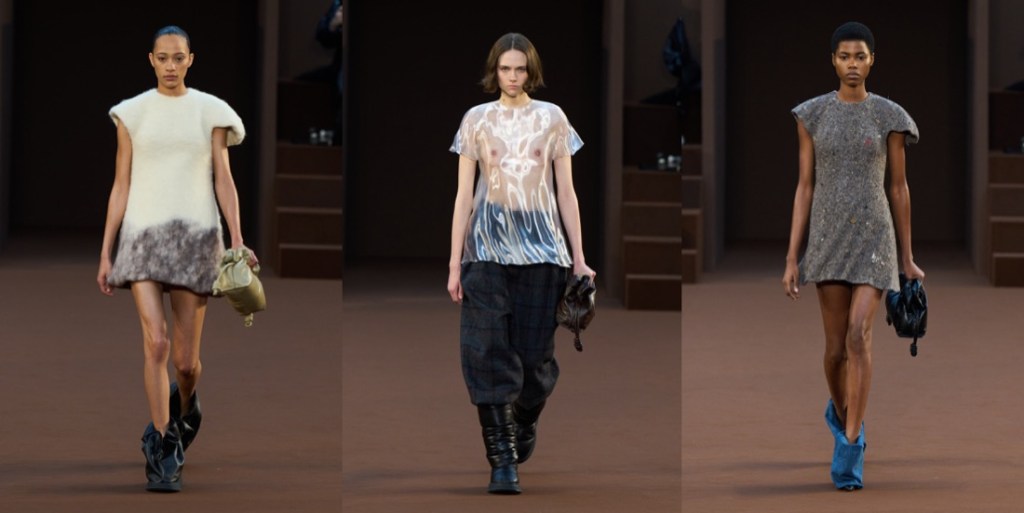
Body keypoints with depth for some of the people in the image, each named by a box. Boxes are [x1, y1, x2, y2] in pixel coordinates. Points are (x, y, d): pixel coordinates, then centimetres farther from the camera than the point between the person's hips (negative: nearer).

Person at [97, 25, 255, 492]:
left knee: (186, 359, 2)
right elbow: (121, 186, 9)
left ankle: (185, 407, 37)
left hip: (194, 238, 0)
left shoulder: (209, 112, 7)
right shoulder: (133, 114, 8)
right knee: (155, 341, -17)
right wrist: (105, 253, 5)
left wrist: (237, 239, -8)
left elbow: (223, 179, 5)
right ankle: (164, 451, -11)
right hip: (144, 235, 0)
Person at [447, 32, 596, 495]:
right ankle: (502, 461, -9)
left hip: (541, 244, 1)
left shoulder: (552, 119, 7)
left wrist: (578, 258, 4)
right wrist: (455, 263, 0)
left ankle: (522, 430, 31)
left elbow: (566, 192, 8)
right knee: (490, 351, -9)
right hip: (489, 246, -1)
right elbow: (463, 193, 4)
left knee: (536, 349, 3)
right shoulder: (477, 120, 5)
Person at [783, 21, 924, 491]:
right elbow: (805, 187, 3)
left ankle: (849, 450, -15)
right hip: (828, 238, 2)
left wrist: (908, 258, 9)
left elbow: (899, 187, 6)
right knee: (835, 346, 7)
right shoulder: (812, 115, 3)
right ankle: (841, 413, 40)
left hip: (874, 237, -2)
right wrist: (791, 260, -1)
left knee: (859, 336, -17)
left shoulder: (889, 116, 0)